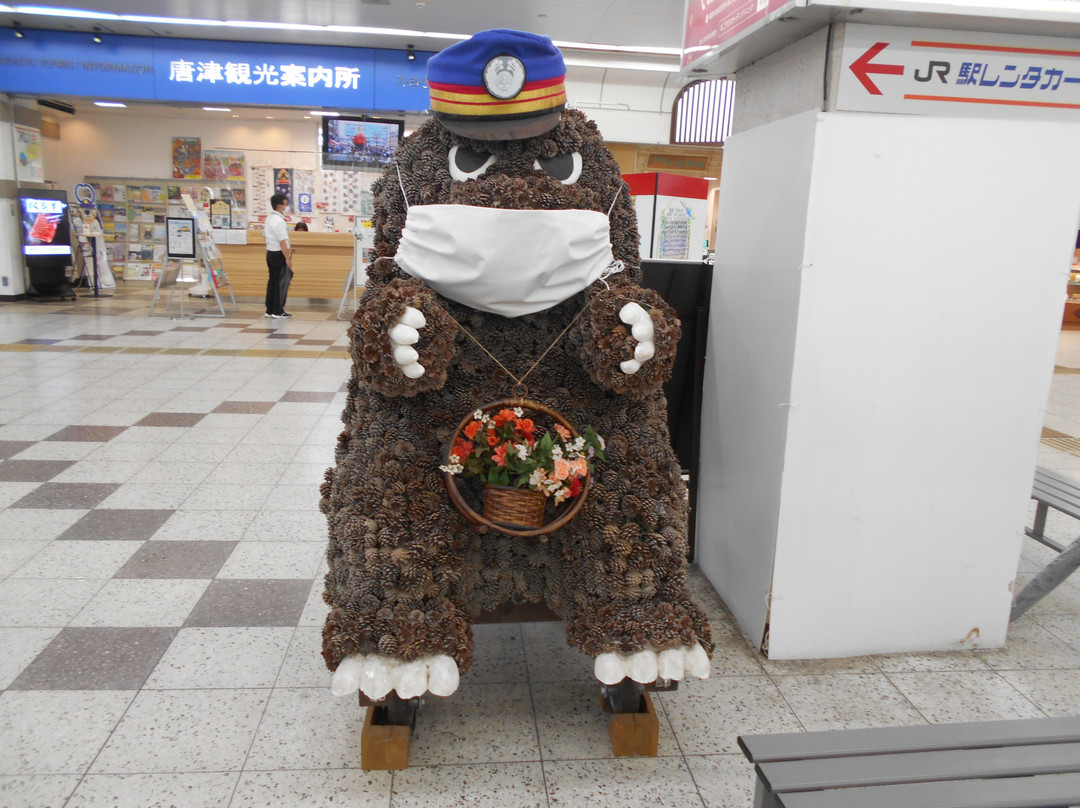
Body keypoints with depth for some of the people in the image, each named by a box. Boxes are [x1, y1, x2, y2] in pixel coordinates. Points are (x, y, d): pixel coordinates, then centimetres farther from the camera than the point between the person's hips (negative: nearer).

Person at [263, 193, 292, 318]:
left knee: (272, 281, 13)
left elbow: (265, 235, 19)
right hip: (278, 254, -9)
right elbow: (282, 242, -20)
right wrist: (288, 259, -18)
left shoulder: (269, 218, 12)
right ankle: (277, 312, 1)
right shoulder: (279, 221, -18)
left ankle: (269, 310, 18)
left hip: (270, 253, 9)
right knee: (281, 283, -3)